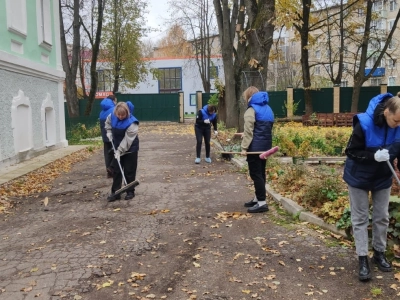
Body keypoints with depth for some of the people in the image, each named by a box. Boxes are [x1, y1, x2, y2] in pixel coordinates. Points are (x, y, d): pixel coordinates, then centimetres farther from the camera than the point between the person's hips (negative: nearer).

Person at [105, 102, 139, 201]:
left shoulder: (131, 123, -27)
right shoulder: (112, 116, -9)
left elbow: (127, 140, -27)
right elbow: (108, 123, 16)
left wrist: (119, 151, -26)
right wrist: (109, 132, 2)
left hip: (130, 149, -6)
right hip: (117, 148, 6)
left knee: (129, 172, 3)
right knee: (116, 171, 7)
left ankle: (130, 192, 17)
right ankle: (115, 193, 13)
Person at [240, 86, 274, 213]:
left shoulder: (251, 110, -10)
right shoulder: (267, 109, 16)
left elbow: (248, 131, -16)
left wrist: (244, 147, -15)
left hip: (255, 147, -9)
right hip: (265, 145, 9)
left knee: (255, 174, -5)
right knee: (260, 173, 15)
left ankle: (262, 202, -5)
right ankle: (258, 198, 24)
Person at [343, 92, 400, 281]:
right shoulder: (364, 123, -29)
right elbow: (350, 152, -22)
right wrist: (374, 155, -36)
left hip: (383, 177, 4)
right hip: (359, 177, -4)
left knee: (382, 217, 13)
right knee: (360, 218, 3)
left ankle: (379, 253, 30)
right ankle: (362, 259, 11)